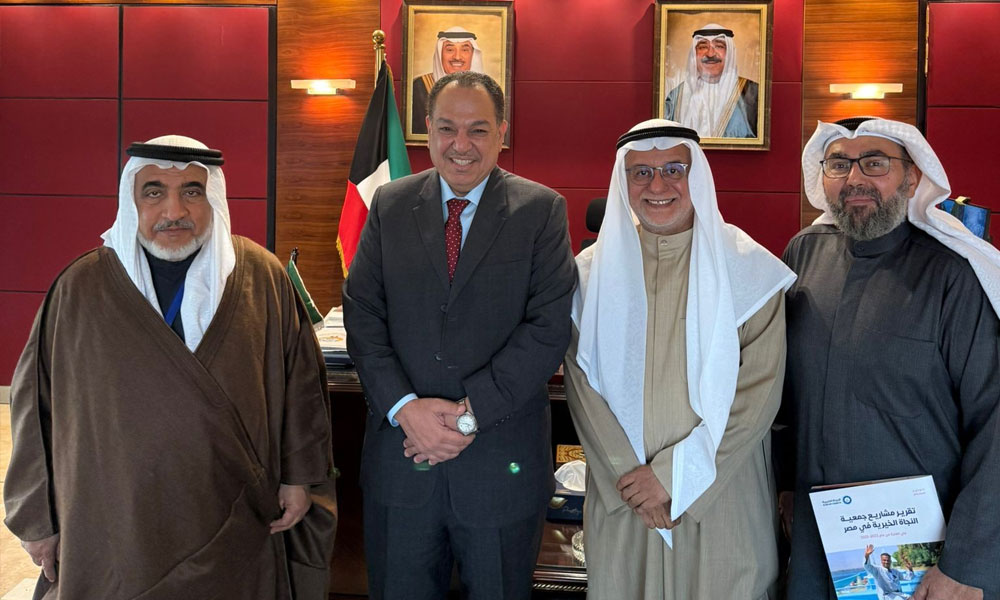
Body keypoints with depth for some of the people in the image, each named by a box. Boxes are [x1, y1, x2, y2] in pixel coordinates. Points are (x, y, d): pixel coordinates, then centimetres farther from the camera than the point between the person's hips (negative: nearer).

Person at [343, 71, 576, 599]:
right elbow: (362, 315, 0)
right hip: (401, 457, 2)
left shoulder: (542, 211, -3)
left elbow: (550, 326, -11)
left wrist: (471, 413, -17)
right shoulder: (389, 205, 5)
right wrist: (404, 407, -14)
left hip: (502, 465, -2)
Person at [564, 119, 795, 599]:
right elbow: (582, 385, -1)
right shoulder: (594, 270, 1)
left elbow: (759, 392, -9)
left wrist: (674, 475, -13)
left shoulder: (749, 269, -5)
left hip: (721, 495, -1)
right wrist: (628, 474, -10)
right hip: (620, 498, 2)